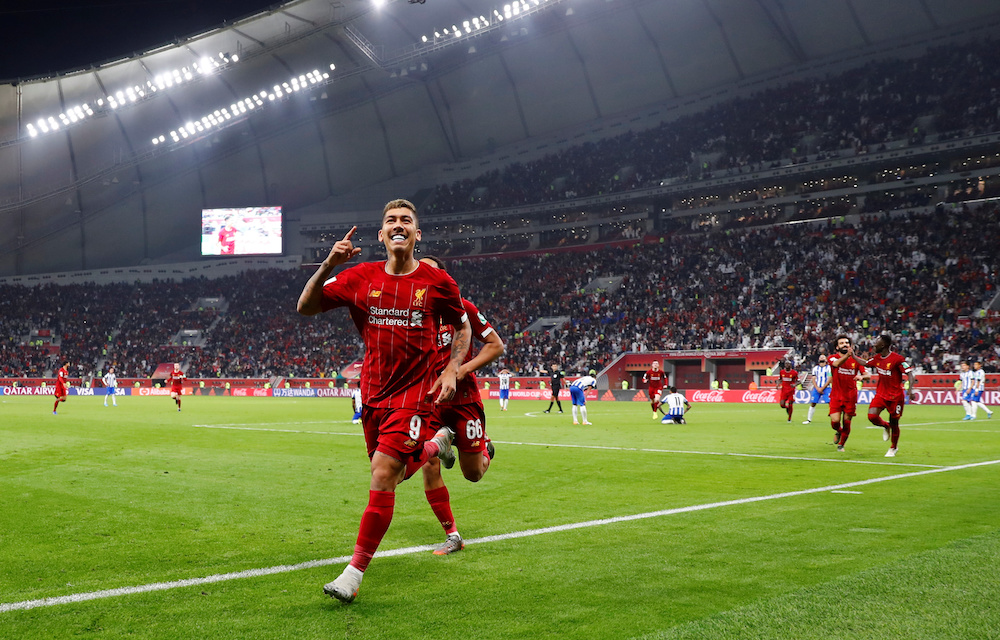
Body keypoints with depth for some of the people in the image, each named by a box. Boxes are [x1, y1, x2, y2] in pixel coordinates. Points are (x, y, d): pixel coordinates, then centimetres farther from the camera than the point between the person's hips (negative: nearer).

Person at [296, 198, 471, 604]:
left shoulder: (437, 282, -2)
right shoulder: (360, 277, 1)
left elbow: (463, 327, 12)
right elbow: (305, 308, -2)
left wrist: (452, 371, -2)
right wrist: (329, 265, -16)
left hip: (414, 391, -4)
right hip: (373, 392, 4)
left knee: (383, 476, -15)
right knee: (390, 475, 17)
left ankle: (354, 574, -8)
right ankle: (436, 444, 50)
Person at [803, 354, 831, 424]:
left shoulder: (829, 368, 0)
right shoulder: (815, 368, 12)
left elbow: (829, 380, -6)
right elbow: (814, 379, 7)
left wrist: (822, 388, -11)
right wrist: (817, 388, -7)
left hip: (826, 388, -4)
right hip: (816, 388, 4)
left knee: (830, 403, -16)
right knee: (812, 403, 5)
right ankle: (809, 419, 15)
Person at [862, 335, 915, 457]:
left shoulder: (897, 358, -16)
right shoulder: (877, 358, 4)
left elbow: (909, 373, -17)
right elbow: (865, 363, 23)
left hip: (895, 396, -5)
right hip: (881, 394, 5)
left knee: (894, 423, 5)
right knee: (872, 416, -16)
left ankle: (893, 448, 28)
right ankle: (886, 426, 18)